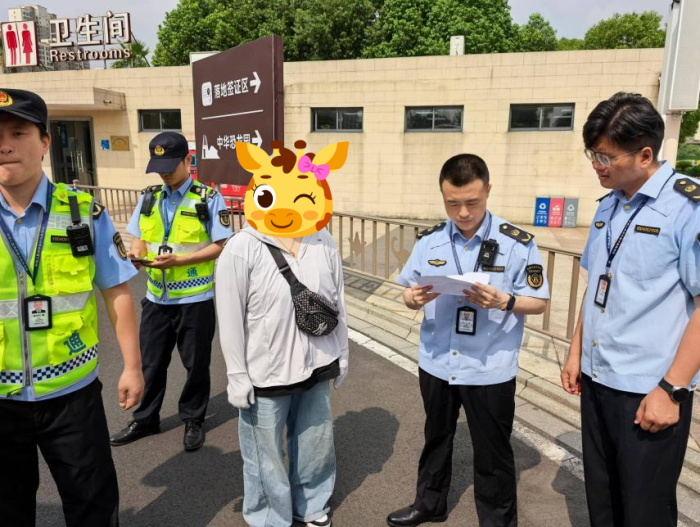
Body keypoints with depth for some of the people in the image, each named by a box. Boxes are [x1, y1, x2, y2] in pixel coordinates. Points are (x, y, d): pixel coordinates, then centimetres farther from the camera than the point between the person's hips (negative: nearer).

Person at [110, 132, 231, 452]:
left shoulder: (209, 198, -9)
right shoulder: (148, 198, 6)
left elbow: (220, 246, -12)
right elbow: (139, 239, 9)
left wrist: (178, 260, -22)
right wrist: (137, 253, -15)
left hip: (195, 298, -4)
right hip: (157, 297, 4)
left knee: (196, 364, 11)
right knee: (151, 362, 15)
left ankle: (193, 421, 31)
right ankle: (145, 419, 35)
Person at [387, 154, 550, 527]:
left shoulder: (518, 243, -12)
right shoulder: (429, 241, -3)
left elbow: (539, 302, -6)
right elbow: (408, 293, 2)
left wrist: (503, 301, -26)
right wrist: (415, 297, -21)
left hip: (490, 370, -3)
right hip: (436, 364, 4)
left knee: (492, 454, 14)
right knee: (436, 439, 23)